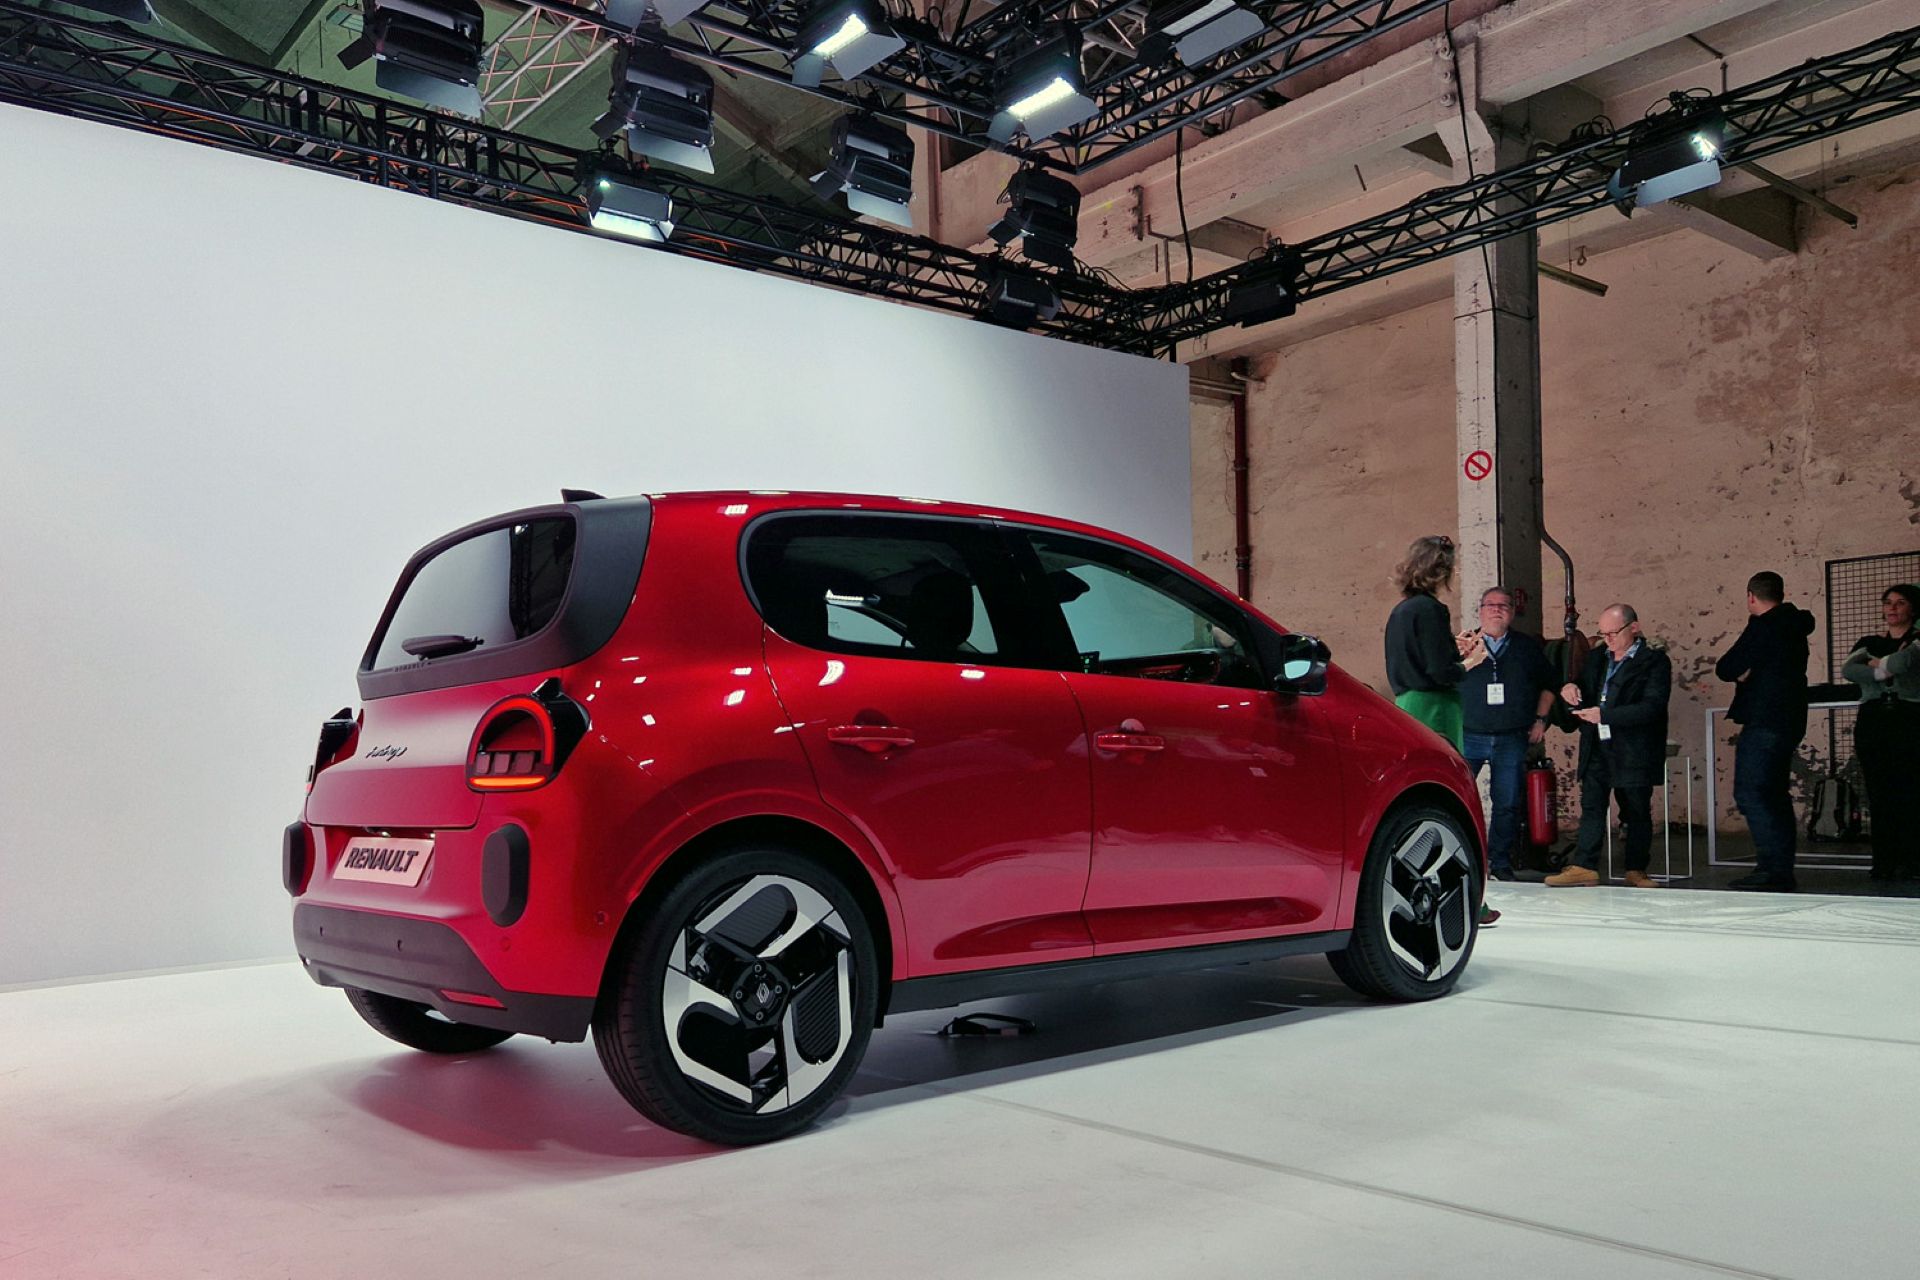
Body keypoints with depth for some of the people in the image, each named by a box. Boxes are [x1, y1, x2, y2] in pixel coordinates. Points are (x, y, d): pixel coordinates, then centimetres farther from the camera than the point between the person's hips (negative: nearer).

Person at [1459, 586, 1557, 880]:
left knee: (1508, 805, 4)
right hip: (1468, 736, -1)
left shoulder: (1529, 647, 11)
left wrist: (1540, 719, 12)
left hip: (1512, 740, 2)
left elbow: (1549, 684, 20)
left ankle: (1500, 862, 15)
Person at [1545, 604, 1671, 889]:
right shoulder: (1597, 657, 13)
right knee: (1591, 808, 3)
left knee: (1637, 811, 7)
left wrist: (1604, 715, -24)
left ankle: (1636, 870, 17)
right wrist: (1570, 687, 1)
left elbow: (1652, 707, -18)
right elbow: (1584, 685, 27)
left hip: (1634, 752, -5)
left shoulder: (1654, 661, -7)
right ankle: (1584, 866, 4)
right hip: (1597, 749, 5)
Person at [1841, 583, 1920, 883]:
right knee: (1879, 793, -1)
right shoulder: (1868, 643, 18)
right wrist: (1884, 671, -10)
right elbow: (1847, 669, -1)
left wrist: (1878, 664, 1)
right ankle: (1885, 862, 1)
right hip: (1872, 720, 3)